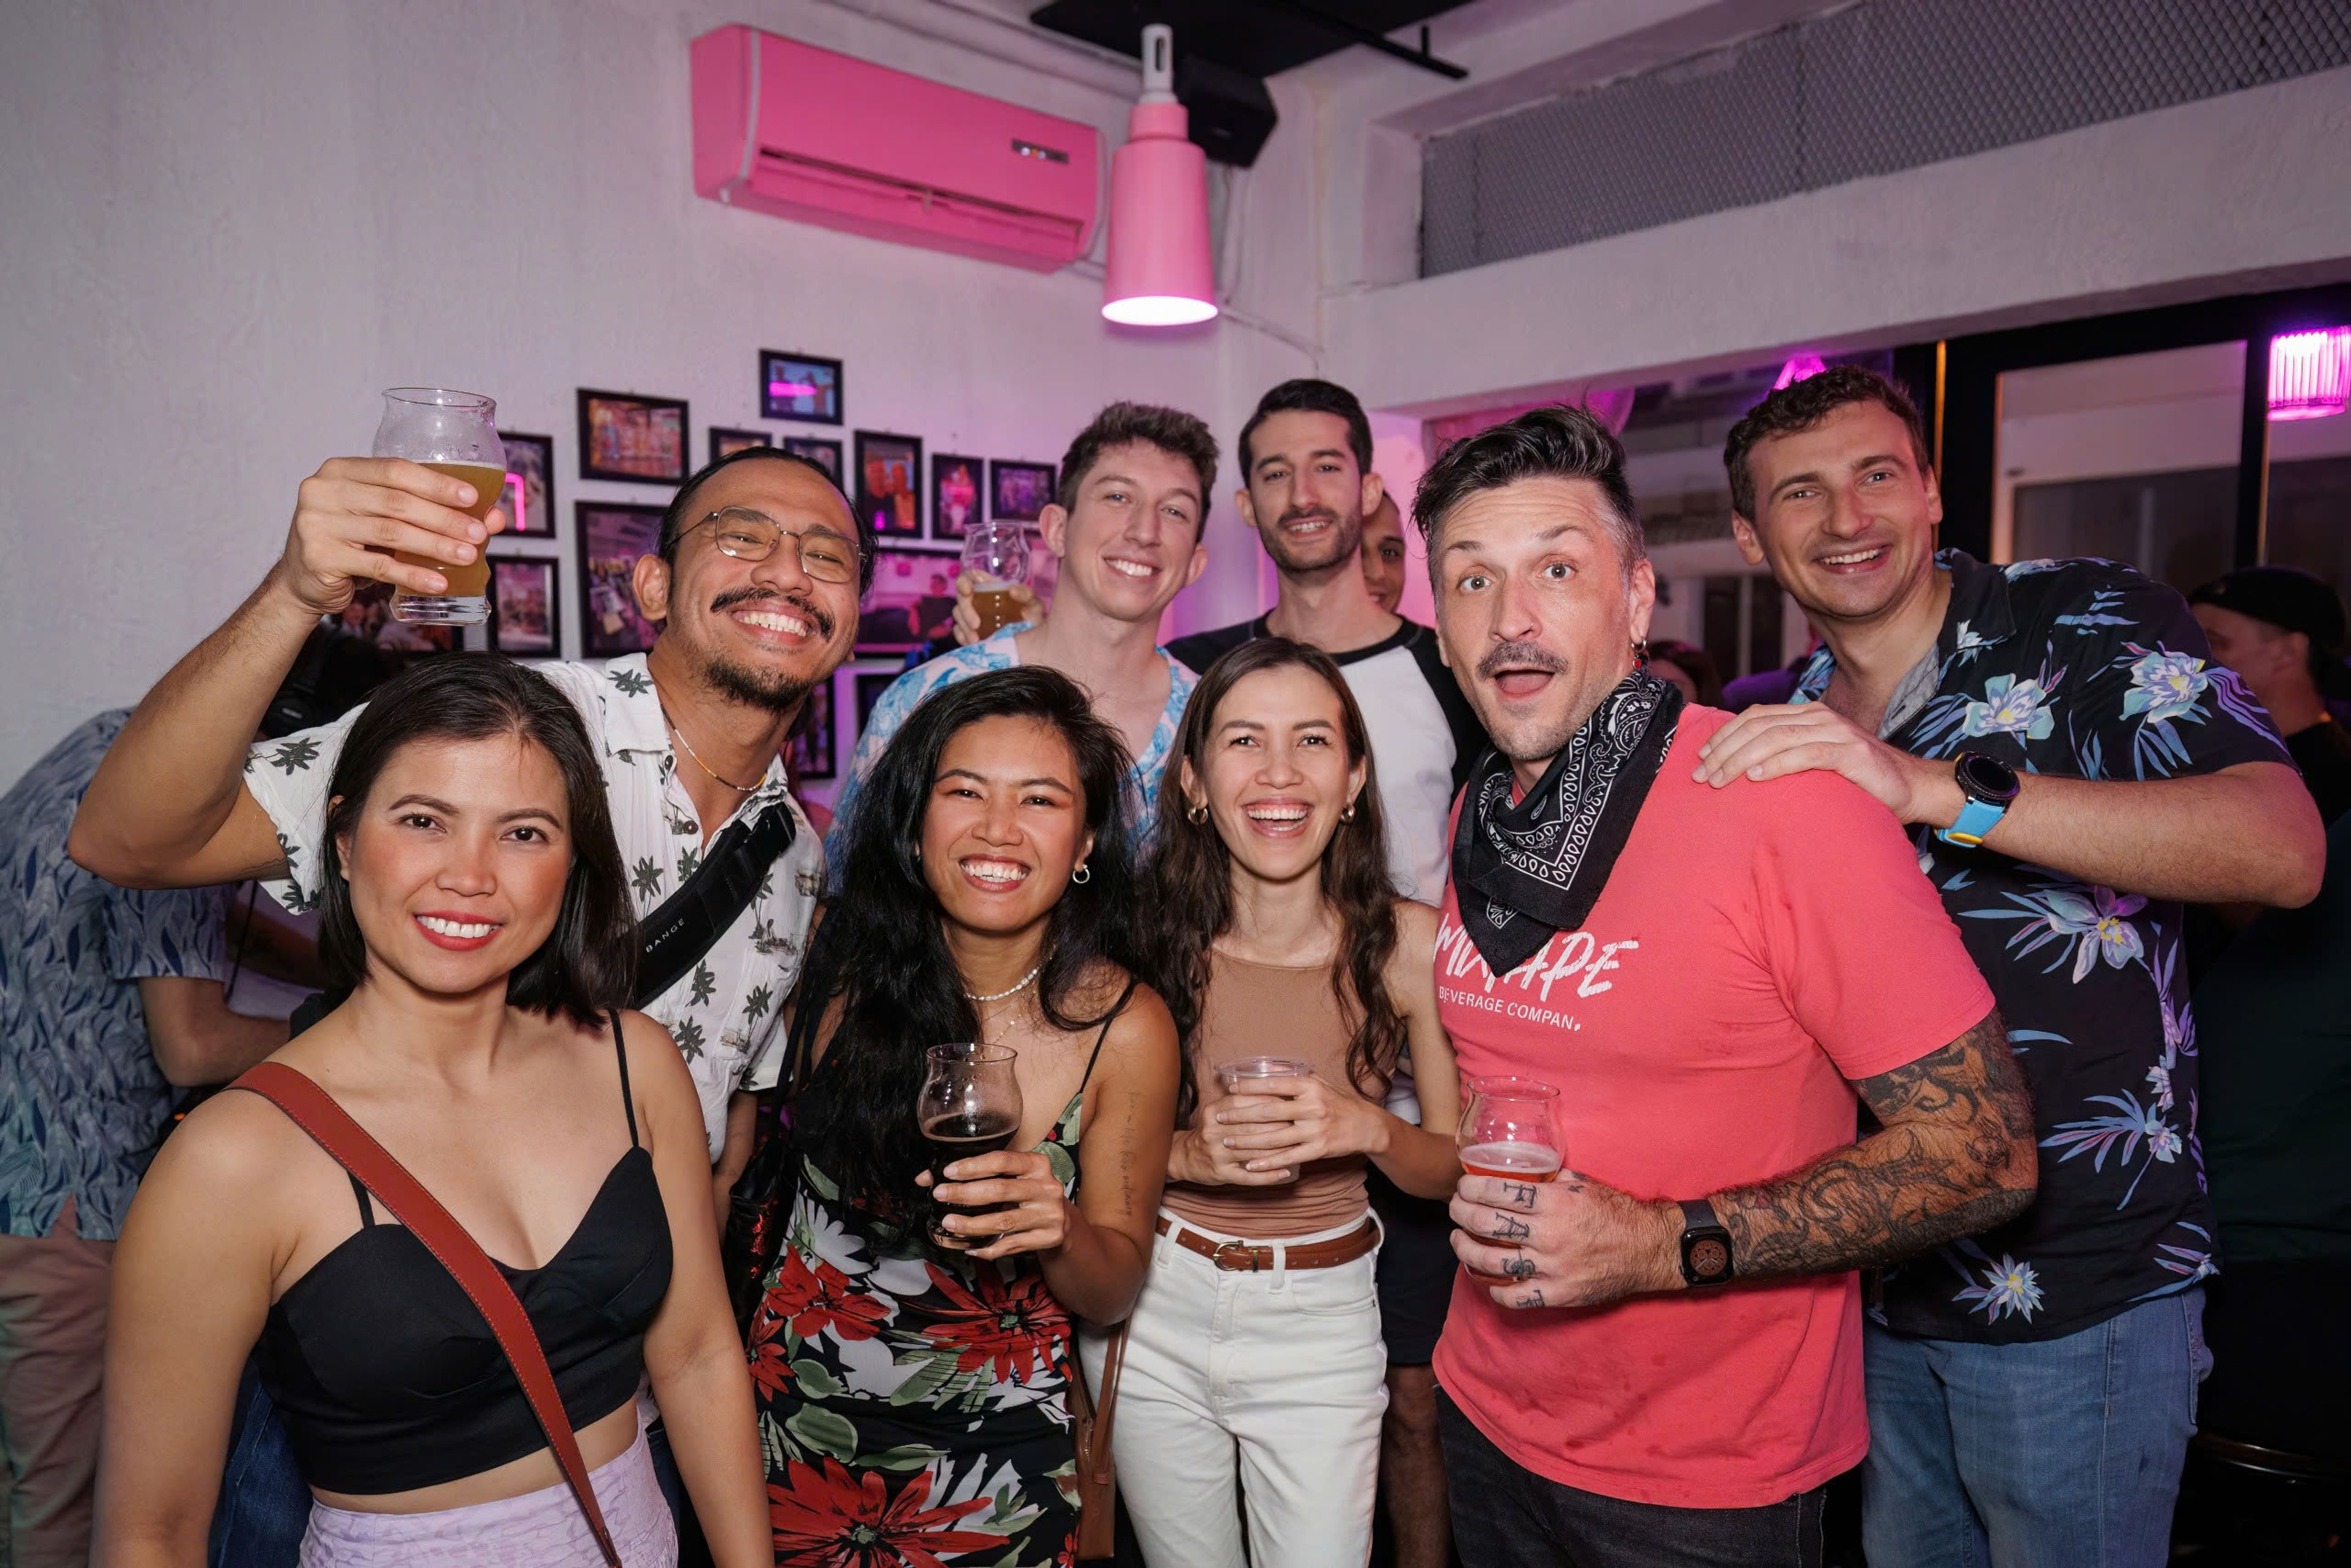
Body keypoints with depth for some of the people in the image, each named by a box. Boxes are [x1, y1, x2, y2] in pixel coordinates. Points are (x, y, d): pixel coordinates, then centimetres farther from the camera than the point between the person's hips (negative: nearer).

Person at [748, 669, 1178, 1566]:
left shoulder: (1124, 1029, -18)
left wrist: (1061, 1231, -28)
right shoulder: (842, 963, -15)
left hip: (991, 1451, -1)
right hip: (796, 1417, 2)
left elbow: (1112, 1293, -8)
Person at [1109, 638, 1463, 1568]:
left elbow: (1458, 1170, -4)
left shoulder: (1410, 943, -14)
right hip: (1155, 1308, 1)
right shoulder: (1144, 932, -13)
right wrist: (1188, 1152, -23)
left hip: (1320, 1320, -1)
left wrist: (1370, 1130, -24)